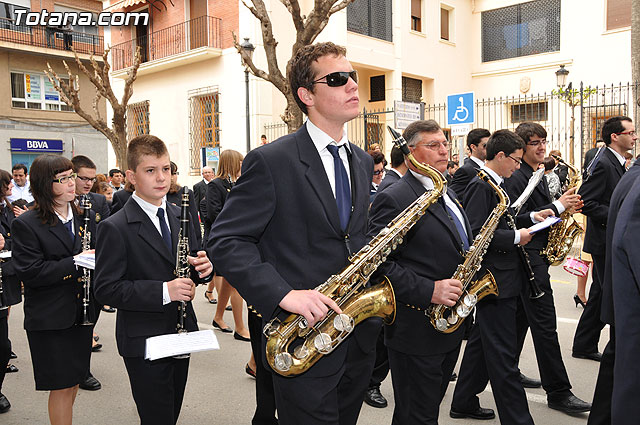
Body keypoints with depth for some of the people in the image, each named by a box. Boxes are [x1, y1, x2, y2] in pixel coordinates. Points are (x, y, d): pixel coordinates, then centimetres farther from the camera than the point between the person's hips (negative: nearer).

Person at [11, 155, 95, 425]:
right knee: (61, 386, 4)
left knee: (74, 380, 18)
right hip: (49, 319, -5)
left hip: (81, 313, 6)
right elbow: (28, 272, -18)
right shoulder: (26, 225, -11)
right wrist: (74, 263, -22)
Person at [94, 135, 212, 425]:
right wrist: (163, 291, -28)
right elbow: (106, 290, -18)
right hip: (143, 343, -6)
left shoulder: (180, 216, 6)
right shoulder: (114, 228, -15)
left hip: (181, 333, 6)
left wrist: (203, 267, -11)